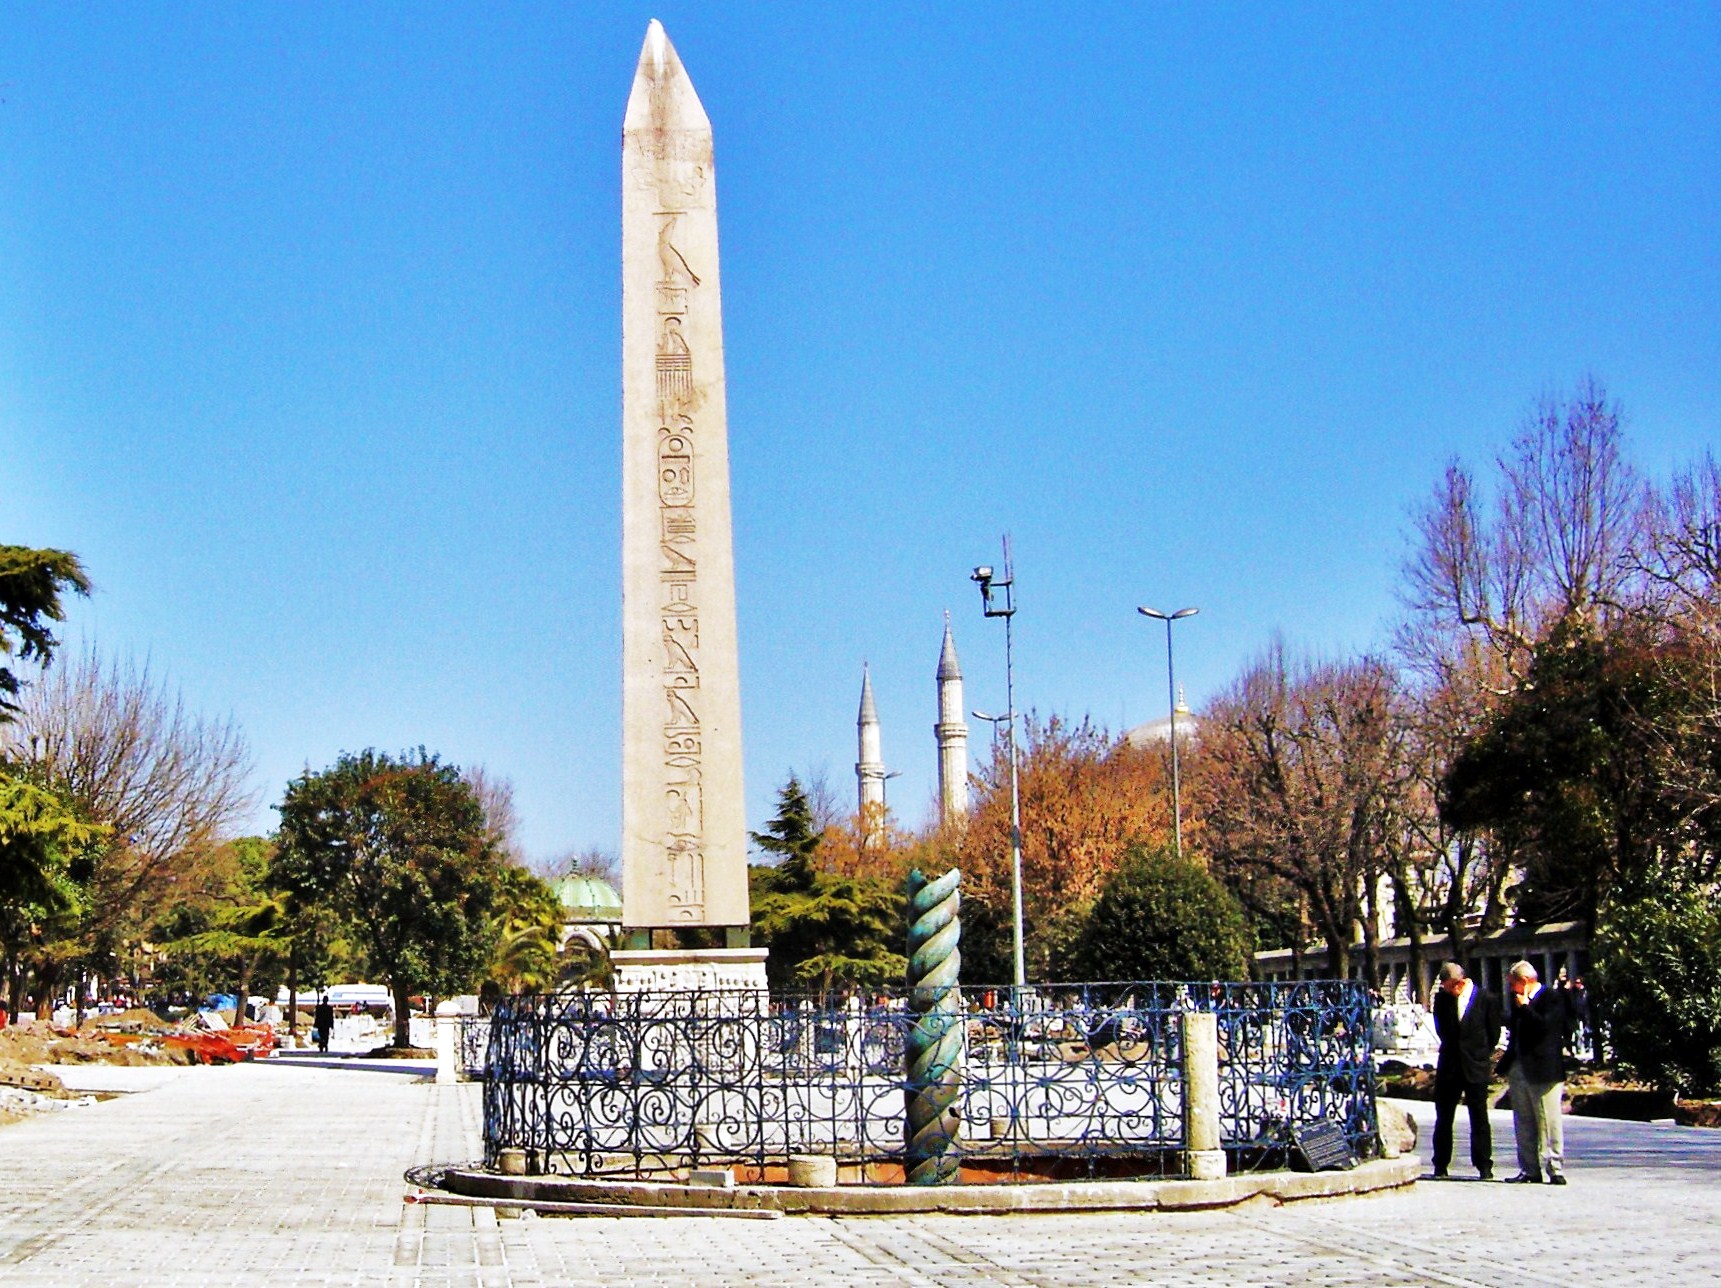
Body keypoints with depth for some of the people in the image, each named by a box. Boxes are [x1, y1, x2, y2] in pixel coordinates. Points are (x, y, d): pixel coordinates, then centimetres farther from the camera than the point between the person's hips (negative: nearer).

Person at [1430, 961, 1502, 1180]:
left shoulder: (1487, 999, -4)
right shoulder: (1442, 998, 4)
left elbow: (1494, 1034, 3)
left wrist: (1479, 1054, 7)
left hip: (1476, 1067, -3)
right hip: (1449, 1067, 3)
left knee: (1479, 1117, 0)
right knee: (1443, 1117, 5)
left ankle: (1484, 1166, 5)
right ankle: (1440, 1166, 11)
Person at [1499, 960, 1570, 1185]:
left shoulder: (1552, 998, -7)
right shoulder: (1517, 1001, 16)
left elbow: (1544, 1027, -20)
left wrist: (1525, 1007, -11)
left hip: (1543, 1071, -8)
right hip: (1518, 1069, 8)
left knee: (1549, 1122, -5)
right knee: (1523, 1124, 8)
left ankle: (1555, 1170, -2)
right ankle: (1529, 1170, 12)